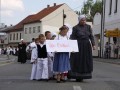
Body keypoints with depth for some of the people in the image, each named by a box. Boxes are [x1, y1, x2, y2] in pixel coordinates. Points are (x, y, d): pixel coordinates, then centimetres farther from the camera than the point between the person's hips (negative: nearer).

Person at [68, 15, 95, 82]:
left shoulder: (88, 27, 7)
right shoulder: (75, 28, -2)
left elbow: (91, 36, 6)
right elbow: (72, 37, -4)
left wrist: (93, 44, -3)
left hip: (87, 46, 4)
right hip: (78, 46, -3)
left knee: (85, 61, 6)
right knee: (77, 61, -2)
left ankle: (81, 76, 16)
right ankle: (77, 76, 5)